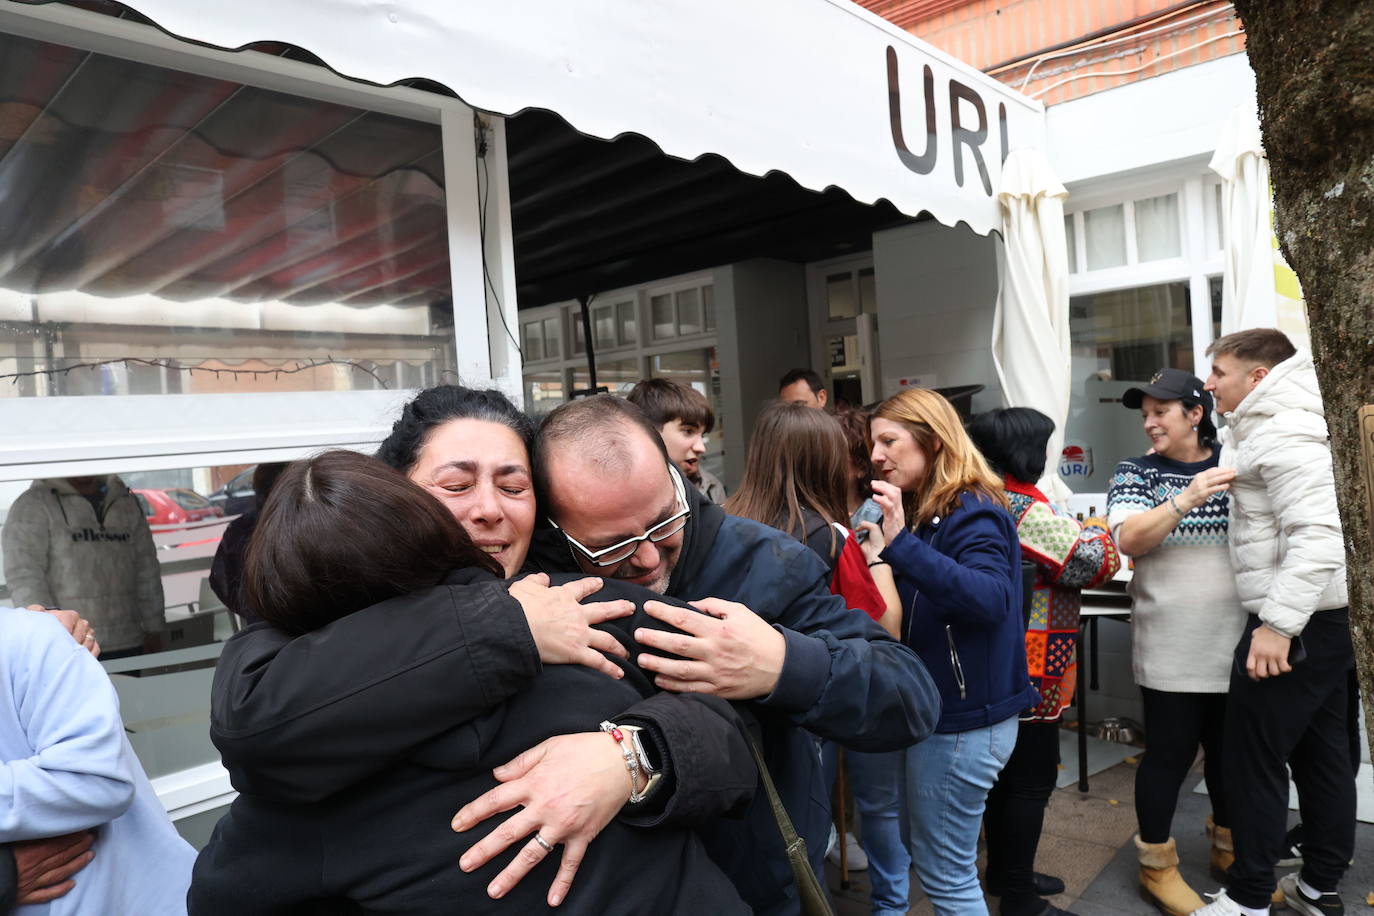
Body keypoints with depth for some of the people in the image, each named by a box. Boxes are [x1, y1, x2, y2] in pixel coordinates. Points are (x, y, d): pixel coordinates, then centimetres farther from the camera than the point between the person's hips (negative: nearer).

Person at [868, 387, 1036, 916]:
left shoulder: (970, 514, -18)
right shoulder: (926, 512, 9)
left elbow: (992, 599, -35)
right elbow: (909, 608, 7)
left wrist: (902, 544, -41)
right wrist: (888, 549, -8)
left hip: (964, 719, -9)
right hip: (942, 709, 9)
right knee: (941, 862, 21)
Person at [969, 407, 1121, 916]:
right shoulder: (1024, 508, -20)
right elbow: (1096, 561, -20)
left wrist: (1070, 529, 10)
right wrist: (1100, 533, 0)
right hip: (1027, 669, -9)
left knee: (1005, 768, 19)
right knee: (1033, 778, 2)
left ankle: (1002, 872, 33)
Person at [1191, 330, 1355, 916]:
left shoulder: (1283, 434, -18)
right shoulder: (1265, 426, 14)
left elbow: (1319, 533, -29)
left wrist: (1277, 625, -29)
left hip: (1297, 621, -10)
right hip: (1329, 615, 10)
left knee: (1253, 756, -1)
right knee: (1322, 753, 16)